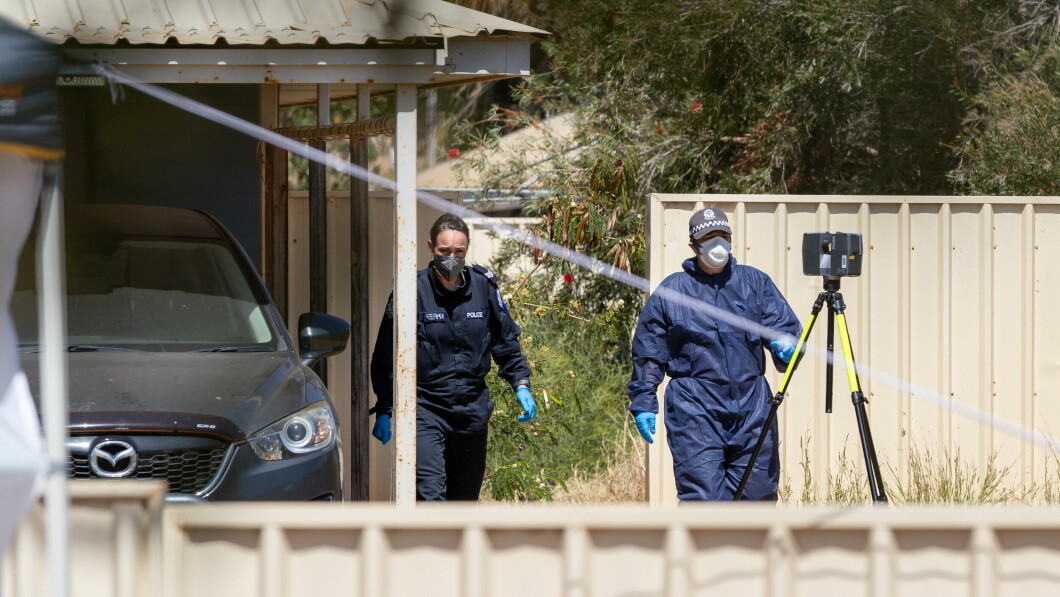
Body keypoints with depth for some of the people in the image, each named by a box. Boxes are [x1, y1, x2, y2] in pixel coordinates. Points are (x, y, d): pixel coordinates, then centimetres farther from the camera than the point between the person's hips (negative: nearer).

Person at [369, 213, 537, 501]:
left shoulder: (484, 287, 1)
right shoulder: (413, 291, -8)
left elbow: (506, 342, 14)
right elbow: (386, 357, -1)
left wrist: (521, 385, 3)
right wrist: (384, 411, -1)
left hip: (473, 411, 4)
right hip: (426, 409, -4)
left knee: (465, 499, 13)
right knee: (430, 493, -21)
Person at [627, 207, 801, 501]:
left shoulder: (756, 283, 12)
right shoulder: (670, 291, 7)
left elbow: (785, 324, 9)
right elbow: (648, 353, 10)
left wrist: (785, 345, -14)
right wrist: (643, 403, 5)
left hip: (752, 408, 3)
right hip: (695, 411, -3)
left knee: (759, 493, 4)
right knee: (703, 496, -11)